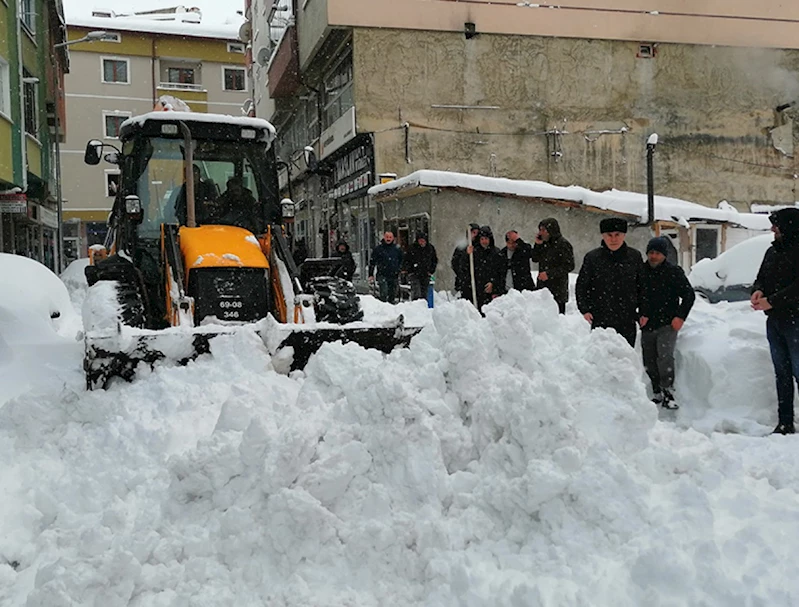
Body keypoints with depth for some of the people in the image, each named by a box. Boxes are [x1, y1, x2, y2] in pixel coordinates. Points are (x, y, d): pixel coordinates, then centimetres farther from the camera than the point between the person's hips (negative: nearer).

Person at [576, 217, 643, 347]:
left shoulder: (634, 257, 4)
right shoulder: (592, 257, 0)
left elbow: (643, 286, 13)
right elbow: (581, 286, 7)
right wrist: (585, 310, -3)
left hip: (627, 322, 2)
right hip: (600, 320, -2)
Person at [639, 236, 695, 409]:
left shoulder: (674, 272, -3)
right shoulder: (641, 271, 6)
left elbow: (689, 295, 1)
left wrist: (680, 317, -6)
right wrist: (640, 315, 4)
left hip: (667, 324, -4)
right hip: (647, 325, 4)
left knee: (664, 356, -21)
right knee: (649, 362, 7)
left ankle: (668, 392, -15)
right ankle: (657, 393, 20)